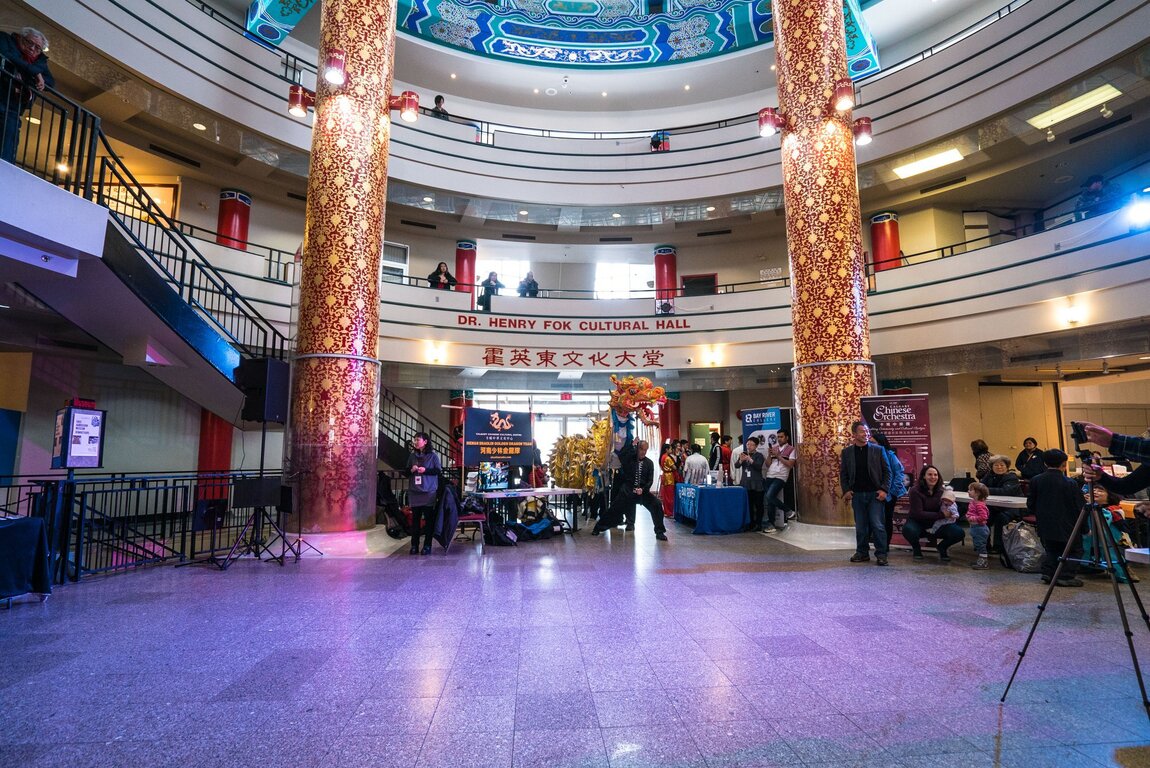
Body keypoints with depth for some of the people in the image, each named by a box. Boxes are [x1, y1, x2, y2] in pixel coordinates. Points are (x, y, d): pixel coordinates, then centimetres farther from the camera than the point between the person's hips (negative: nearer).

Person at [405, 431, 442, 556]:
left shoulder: (433, 455, -2)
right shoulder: (412, 456, 9)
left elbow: (438, 471, -3)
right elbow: (406, 472, 14)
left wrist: (425, 470, -15)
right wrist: (411, 470, -7)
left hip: (429, 492, -4)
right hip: (414, 492, 4)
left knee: (429, 519, 2)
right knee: (415, 519, 8)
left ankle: (427, 546, 8)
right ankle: (414, 545, 15)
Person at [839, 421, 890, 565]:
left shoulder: (877, 450, 2)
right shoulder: (847, 452, 5)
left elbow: (887, 471, 3)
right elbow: (843, 473, 7)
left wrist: (884, 489, -7)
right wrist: (846, 491, -4)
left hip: (875, 494, -2)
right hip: (857, 494, 2)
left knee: (877, 525, -4)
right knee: (860, 526, 9)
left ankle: (881, 554, 7)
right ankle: (862, 552, 20)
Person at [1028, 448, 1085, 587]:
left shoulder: (1036, 481, -4)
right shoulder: (1070, 483, -13)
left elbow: (1030, 505, 1)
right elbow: (1080, 507, -9)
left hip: (1045, 527, 4)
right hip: (1066, 527, -3)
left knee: (1050, 550, 19)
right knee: (1074, 550, 11)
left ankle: (1048, 573, 11)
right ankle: (1066, 576, 4)